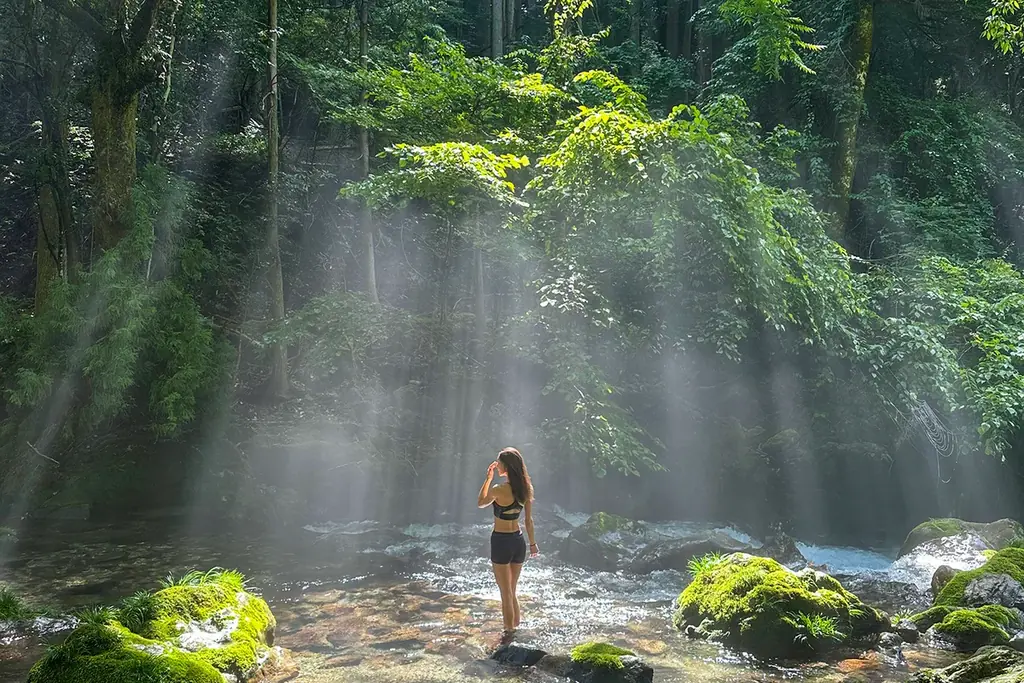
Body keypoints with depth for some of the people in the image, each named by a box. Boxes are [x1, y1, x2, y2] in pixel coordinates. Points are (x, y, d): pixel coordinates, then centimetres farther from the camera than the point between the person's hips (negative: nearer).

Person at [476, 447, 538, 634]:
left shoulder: (498, 490, -20)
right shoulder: (525, 488, -1)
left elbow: (481, 503, 1)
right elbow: (529, 520, 6)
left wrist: (488, 479, 2)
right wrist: (532, 543, 15)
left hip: (501, 542, -6)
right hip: (518, 541, 6)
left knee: (506, 593, 6)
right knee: (512, 591, 21)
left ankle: (509, 632, 15)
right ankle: (515, 628, 30)